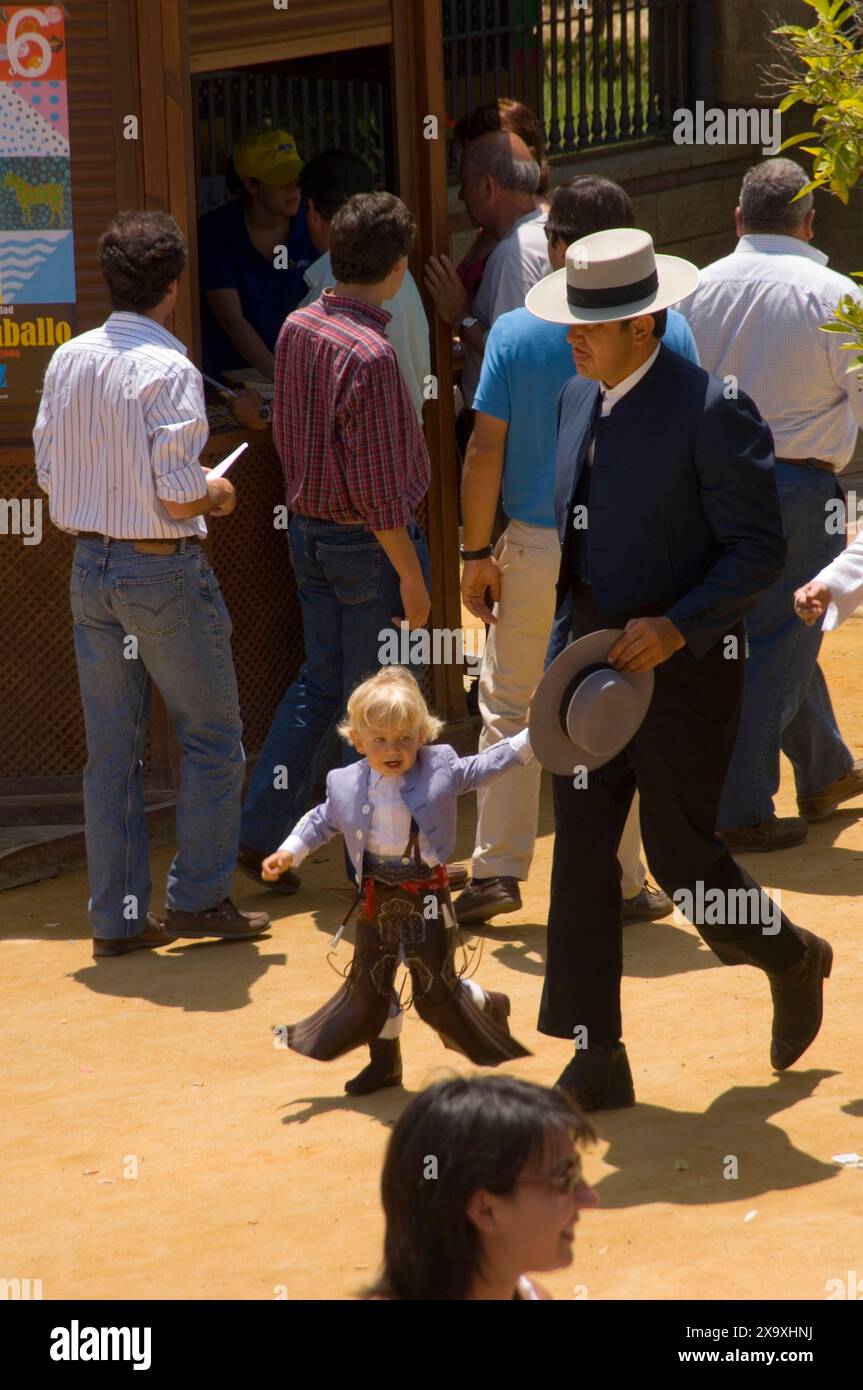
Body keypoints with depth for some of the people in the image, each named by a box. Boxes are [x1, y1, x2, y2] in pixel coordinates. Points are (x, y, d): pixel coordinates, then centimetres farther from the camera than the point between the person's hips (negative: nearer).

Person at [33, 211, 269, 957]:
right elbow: (178, 496, -20)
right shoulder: (168, 370, -18)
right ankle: (198, 896, 10)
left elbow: (49, 471, 10)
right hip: (163, 569, -7)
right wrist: (218, 494, 0)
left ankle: (118, 915, 13)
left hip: (91, 566, 7)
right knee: (212, 736, 9)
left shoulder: (69, 359, 3)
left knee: (112, 748, 10)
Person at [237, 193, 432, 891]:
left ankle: (262, 832, 18)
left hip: (309, 531, 8)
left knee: (319, 680, 18)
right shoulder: (369, 355, -24)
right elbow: (377, 487, -22)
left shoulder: (297, 328, 1)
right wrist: (411, 575, -16)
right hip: (369, 544, -8)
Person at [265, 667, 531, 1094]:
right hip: (376, 895, 4)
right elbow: (322, 821, 15)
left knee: (436, 987, -1)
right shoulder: (345, 784, -1)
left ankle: (491, 1010, 30)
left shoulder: (440, 769, -8)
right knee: (368, 981, 12)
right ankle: (384, 1061, 30)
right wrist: (289, 852, 6)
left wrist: (529, 737, -6)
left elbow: (482, 768, 2)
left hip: (425, 895, -3)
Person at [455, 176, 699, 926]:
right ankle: (620, 883, 13)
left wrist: (477, 553, 3)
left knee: (509, 709, 12)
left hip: (537, 548, 0)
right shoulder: (668, 330, -5)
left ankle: (497, 871, 11)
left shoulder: (515, 332, -6)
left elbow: (485, 452, -6)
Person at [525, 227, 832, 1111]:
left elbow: (759, 550, -16)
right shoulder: (577, 400, 7)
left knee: (680, 857, 0)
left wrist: (678, 626, -25)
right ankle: (596, 1062, 7)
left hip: (684, 666, -7)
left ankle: (790, 959, 31)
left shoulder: (711, 410, -16)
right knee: (580, 852, 1)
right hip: (594, 657, 7)